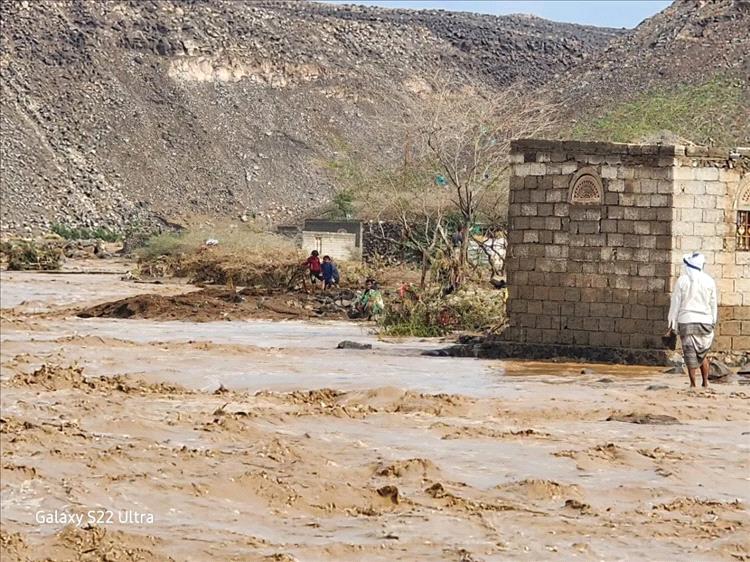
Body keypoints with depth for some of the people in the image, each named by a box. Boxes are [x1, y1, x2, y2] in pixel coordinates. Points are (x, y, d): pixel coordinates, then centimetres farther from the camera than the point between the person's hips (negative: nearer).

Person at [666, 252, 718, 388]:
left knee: (690, 355, 2)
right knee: (703, 354, 13)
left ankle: (693, 384, 2)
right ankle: (705, 382, 7)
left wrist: (672, 324, 5)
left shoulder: (682, 281, -4)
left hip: (686, 321, -2)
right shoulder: (709, 281, 1)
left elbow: (675, 303, -1)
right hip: (705, 321, 2)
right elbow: (713, 304, 7)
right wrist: (713, 323, 16)